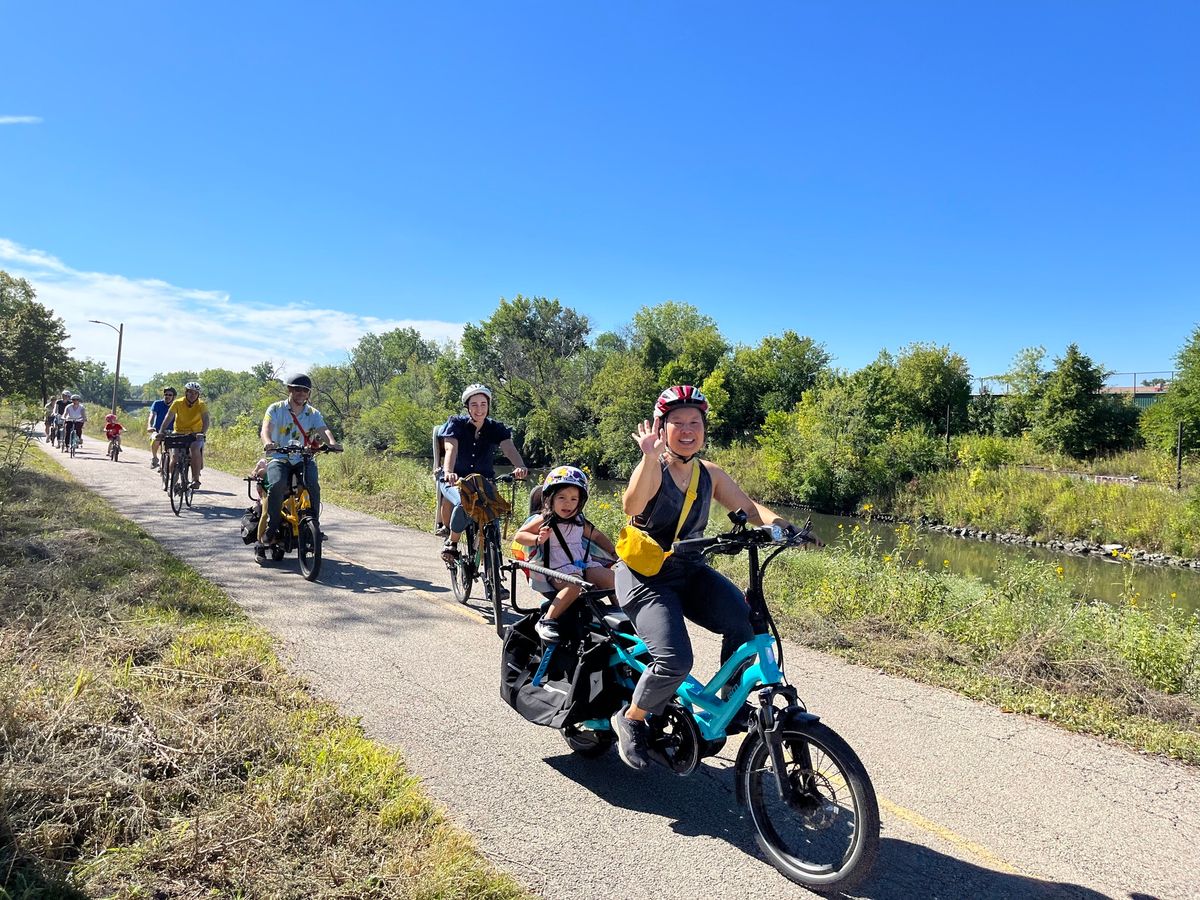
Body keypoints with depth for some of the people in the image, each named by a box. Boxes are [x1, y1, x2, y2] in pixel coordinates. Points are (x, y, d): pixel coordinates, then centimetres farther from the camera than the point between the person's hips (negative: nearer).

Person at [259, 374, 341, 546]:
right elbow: (266, 429, -14)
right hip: (279, 458, -2)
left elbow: (323, 430, -10)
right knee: (277, 485, -30)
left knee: (313, 486, -26)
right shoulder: (276, 409, 2)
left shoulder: (313, 413, 8)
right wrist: (268, 443, -39)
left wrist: (332, 442, -34)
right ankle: (271, 529, -16)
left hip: (303, 459, 2)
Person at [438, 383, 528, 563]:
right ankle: (451, 542, -7)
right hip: (456, 480, -2)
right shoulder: (456, 424, -7)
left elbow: (509, 449, -21)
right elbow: (451, 449, -25)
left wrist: (520, 467, -44)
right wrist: (448, 472, -46)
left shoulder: (496, 428, -3)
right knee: (464, 504, -33)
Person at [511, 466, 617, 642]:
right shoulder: (544, 521, -1)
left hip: (583, 564, 6)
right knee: (573, 585, -36)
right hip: (558, 568, -6)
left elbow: (597, 535, 29)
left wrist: (614, 553, 23)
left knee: (610, 577, -16)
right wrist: (537, 539, -18)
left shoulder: (579, 522, 15)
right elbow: (518, 535, 0)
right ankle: (547, 621, -28)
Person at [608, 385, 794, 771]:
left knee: (747, 621, -21)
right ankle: (630, 721, 6)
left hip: (690, 573, 5)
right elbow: (631, 506, -33)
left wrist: (781, 525, -20)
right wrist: (650, 457, -45)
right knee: (675, 661, -24)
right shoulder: (654, 468, -14)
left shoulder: (710, 475, 4)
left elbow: (748, 507, -1)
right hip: (645, 576, -5)